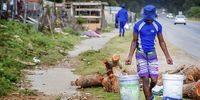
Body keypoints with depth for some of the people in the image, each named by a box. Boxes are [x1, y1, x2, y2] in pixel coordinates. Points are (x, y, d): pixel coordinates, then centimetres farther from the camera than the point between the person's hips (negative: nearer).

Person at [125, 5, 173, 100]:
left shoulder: (157, 25, -1)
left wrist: (167, 56, 5)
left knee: (154, 80, -2)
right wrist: (130, 56, -5)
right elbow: (134, 41, 2)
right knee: (145, 79, -7)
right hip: (141, 54, -2)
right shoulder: (138, 25, -7)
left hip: (152, 54, 2)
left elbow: (161, 42, 8)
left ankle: (149, 91, 30)